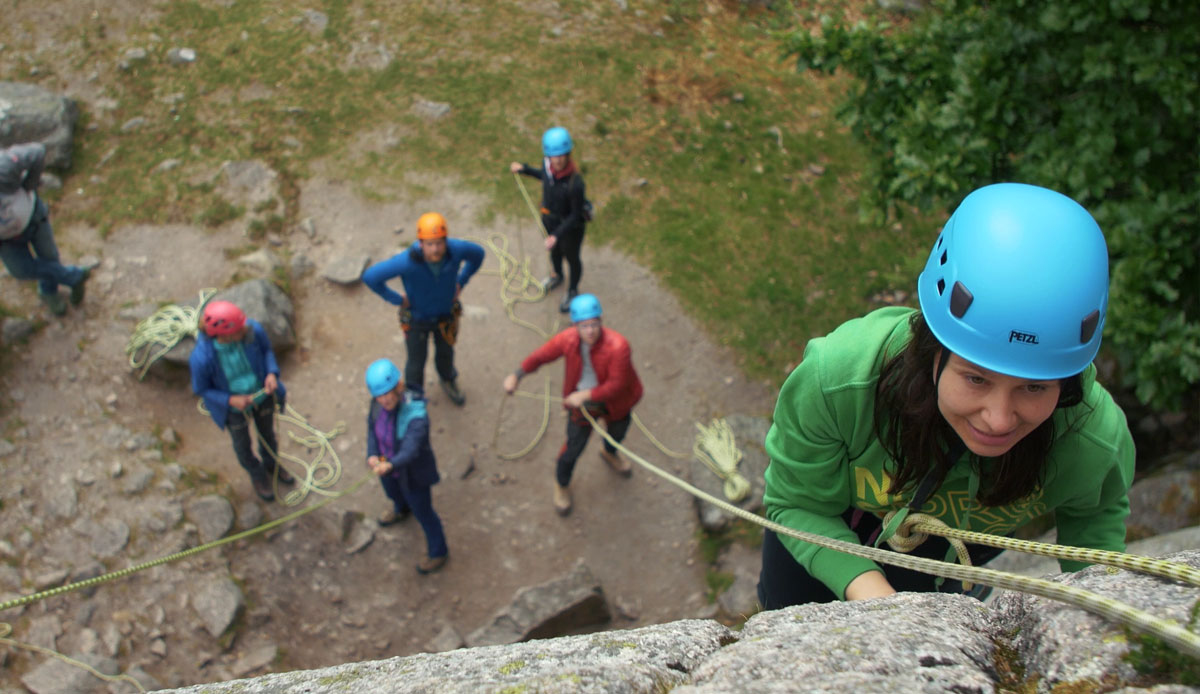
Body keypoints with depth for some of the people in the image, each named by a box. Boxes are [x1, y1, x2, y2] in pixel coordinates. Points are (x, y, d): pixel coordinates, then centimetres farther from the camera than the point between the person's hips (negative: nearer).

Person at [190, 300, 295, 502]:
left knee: (267, 432, 31)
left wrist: (272, 373, -25)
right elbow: (201, 389, -19)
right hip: (235, 407, -3)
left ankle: (271, 465, 64)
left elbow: (266, 349, -9)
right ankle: (257, 475, 59)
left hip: (263, 394, 3)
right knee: (242, 444, 26)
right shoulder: (202, 358, -39)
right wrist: (231, 400, -31)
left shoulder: (253, 330, -33)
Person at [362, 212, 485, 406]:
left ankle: (447, 380, 63)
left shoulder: (456, 249, -34)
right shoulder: (408, 260, -43)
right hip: (416, 316, -2)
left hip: (445, 312, 3)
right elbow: (370, 277, -35)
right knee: (417, 360, 20)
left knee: (445, 350, 29)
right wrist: (396, 299, -22)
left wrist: (460, 284, -7)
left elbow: (477, 253, -9)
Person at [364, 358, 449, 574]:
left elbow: (410, 451, -48)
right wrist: (372, 455, -26)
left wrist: (389, 465, -66)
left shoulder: (416, 415, -40)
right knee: (393, 492, 38)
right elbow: (372, 428, -9)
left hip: (413, 473, -7)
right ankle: (402, 510, 74)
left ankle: (438, 553, 43)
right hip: (387, 462, 7)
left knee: (423, 513, 17)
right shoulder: (379, 403, -21)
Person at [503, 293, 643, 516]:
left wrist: (585, 395, -35)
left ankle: (610, 453, 69)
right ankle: (562, 484, 36)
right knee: (574, 447, 4)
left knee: (618, 433, 30)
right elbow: (540, 356, -9)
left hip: (614, 401, 0)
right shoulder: (568, 339, -26)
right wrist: (516, 375, -12)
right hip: (581, 400, 0)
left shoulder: (617, 346, -37)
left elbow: (617, 384, -31)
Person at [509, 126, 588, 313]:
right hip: (550, 218, 6)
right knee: (554, 249, 32)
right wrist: (524, 170, 8)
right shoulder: (548, 164, -22)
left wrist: (557, 235, -32)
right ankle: (557, 275, 64)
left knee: (572, 258, 21)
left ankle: (573, 291, 50)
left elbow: (576, 215, -27)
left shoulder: (575, 183, -39)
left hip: (570, 227, -6)